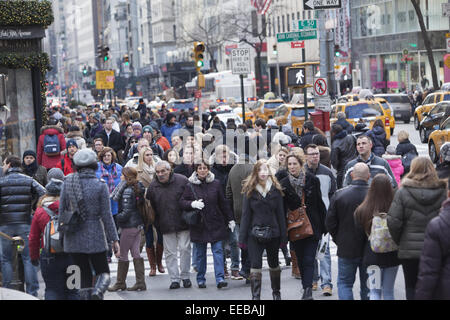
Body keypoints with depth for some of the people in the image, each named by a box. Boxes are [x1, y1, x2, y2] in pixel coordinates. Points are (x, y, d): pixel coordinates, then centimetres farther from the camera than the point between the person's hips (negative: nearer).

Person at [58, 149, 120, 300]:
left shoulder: (67, 182, 0)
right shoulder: (100, 185, -7)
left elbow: (61, 209, 2)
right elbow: (106, 215, -6)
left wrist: (61, 229, 12)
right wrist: (114, 239, 0)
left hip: (73, 237, 3)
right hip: (94, 236, -3)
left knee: (84, 274, 13)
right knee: (103, 272, 8)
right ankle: (97, 292, -22)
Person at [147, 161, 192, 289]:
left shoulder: (182, 181, -6)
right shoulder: (153, 186, 1)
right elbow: (151, 207, 9)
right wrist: (157, 223, 5)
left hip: (183, 223, -2)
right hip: (166, 226, 2)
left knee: (185, 249, -1)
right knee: (170, 252, 2)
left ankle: (185, 276, 12)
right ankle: (174, 279, 8)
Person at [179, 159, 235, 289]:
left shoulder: (216, 183, 3)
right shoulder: (190, 185, 0)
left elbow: (223, 203, 8)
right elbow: (182, 202, -1)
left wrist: (230, 219, 9)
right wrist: (192, 204, -20)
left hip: (216, 224, 0)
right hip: (199, 225, 0)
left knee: (218, 250, -7)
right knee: (200, 253, 7)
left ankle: (220, 278, -10)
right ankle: (201, 279, 16)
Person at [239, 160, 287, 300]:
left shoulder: (276, 190, 2)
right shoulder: (250, 191, 0)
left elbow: (280, 214, 3)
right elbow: (245, 214, -1)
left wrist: (283, 236, 0)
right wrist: (242, 237, -5)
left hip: (273, 233, 1)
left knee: (274, 264, 16)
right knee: (255, 265, -7)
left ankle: (276, 292, 34)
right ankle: (255, 296, -7)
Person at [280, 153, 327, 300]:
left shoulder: (312, 180, -2)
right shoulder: (284, 184, 1)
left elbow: (320, 204, 3)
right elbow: (282, 208, 3)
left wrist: (324, 226, 4)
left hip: (312, 226, -2)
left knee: (308, 259, -10)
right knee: (300, 259, 10)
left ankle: (307, 289, -16)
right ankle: (307, 288, 21)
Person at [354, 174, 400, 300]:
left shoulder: (361, 211, -12)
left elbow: (360, 234, -2)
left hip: (371, 256, 0)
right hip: (392, 255, 0)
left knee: (374, 291, 7)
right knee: (388, 292, 14)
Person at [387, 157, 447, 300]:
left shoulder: (403, 193, -7)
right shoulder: (443, 192, -3)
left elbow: (393, 222, -10)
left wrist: (399, 241, 6)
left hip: (410, 250, -1)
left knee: (412, 288, 9)